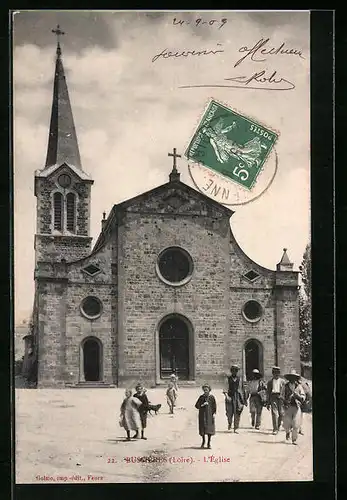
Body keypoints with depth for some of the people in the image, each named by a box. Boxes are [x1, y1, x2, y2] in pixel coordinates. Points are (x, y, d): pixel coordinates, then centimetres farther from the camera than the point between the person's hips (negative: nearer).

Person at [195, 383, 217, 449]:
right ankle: (203, 441, 23)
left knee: (209, 428, -4)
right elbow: (197, 405, 4)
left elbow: (214, 406, 1)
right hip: (202, 414, 2)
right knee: (203, 427, 4)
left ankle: (209, 442, 6)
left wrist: (214, 413, -7)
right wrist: (202, 405, -12)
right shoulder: (201, 397, 4)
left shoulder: (212, 397, 0)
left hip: (209, 414, -2)